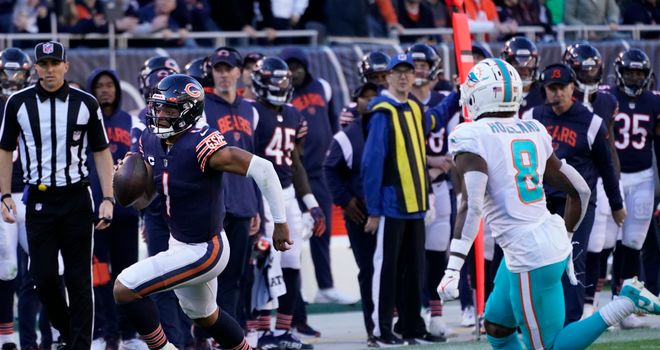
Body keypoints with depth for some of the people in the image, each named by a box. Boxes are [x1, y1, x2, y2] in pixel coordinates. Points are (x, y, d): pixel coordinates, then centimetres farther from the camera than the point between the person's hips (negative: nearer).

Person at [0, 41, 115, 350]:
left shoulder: (85, 104, 1)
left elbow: (101, 152, 6)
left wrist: (108, 199, -2)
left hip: (76, 199, -1)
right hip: (39, 200, 1)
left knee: (79, 279, -1)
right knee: (44, 277, -3)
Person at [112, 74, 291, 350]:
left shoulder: (201, 146, -28)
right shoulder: (150, 141, -3)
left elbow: (261, 168, -28)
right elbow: (144, 199, 11)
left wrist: (280, 223, -23)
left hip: (203, 251, -9)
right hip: (179, 242, 9)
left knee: (125, 288, -13)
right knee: (204, 315, 29)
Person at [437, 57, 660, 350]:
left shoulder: (471, 138, -11)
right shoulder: (534, 132, 10)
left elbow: (472, 205, -24)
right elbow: (580, 190, 15)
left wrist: (452, 269, -25)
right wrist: (566, 238, 30)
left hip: (530, 259, -8)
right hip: (555, 241, 8)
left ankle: (625, 302, -8)